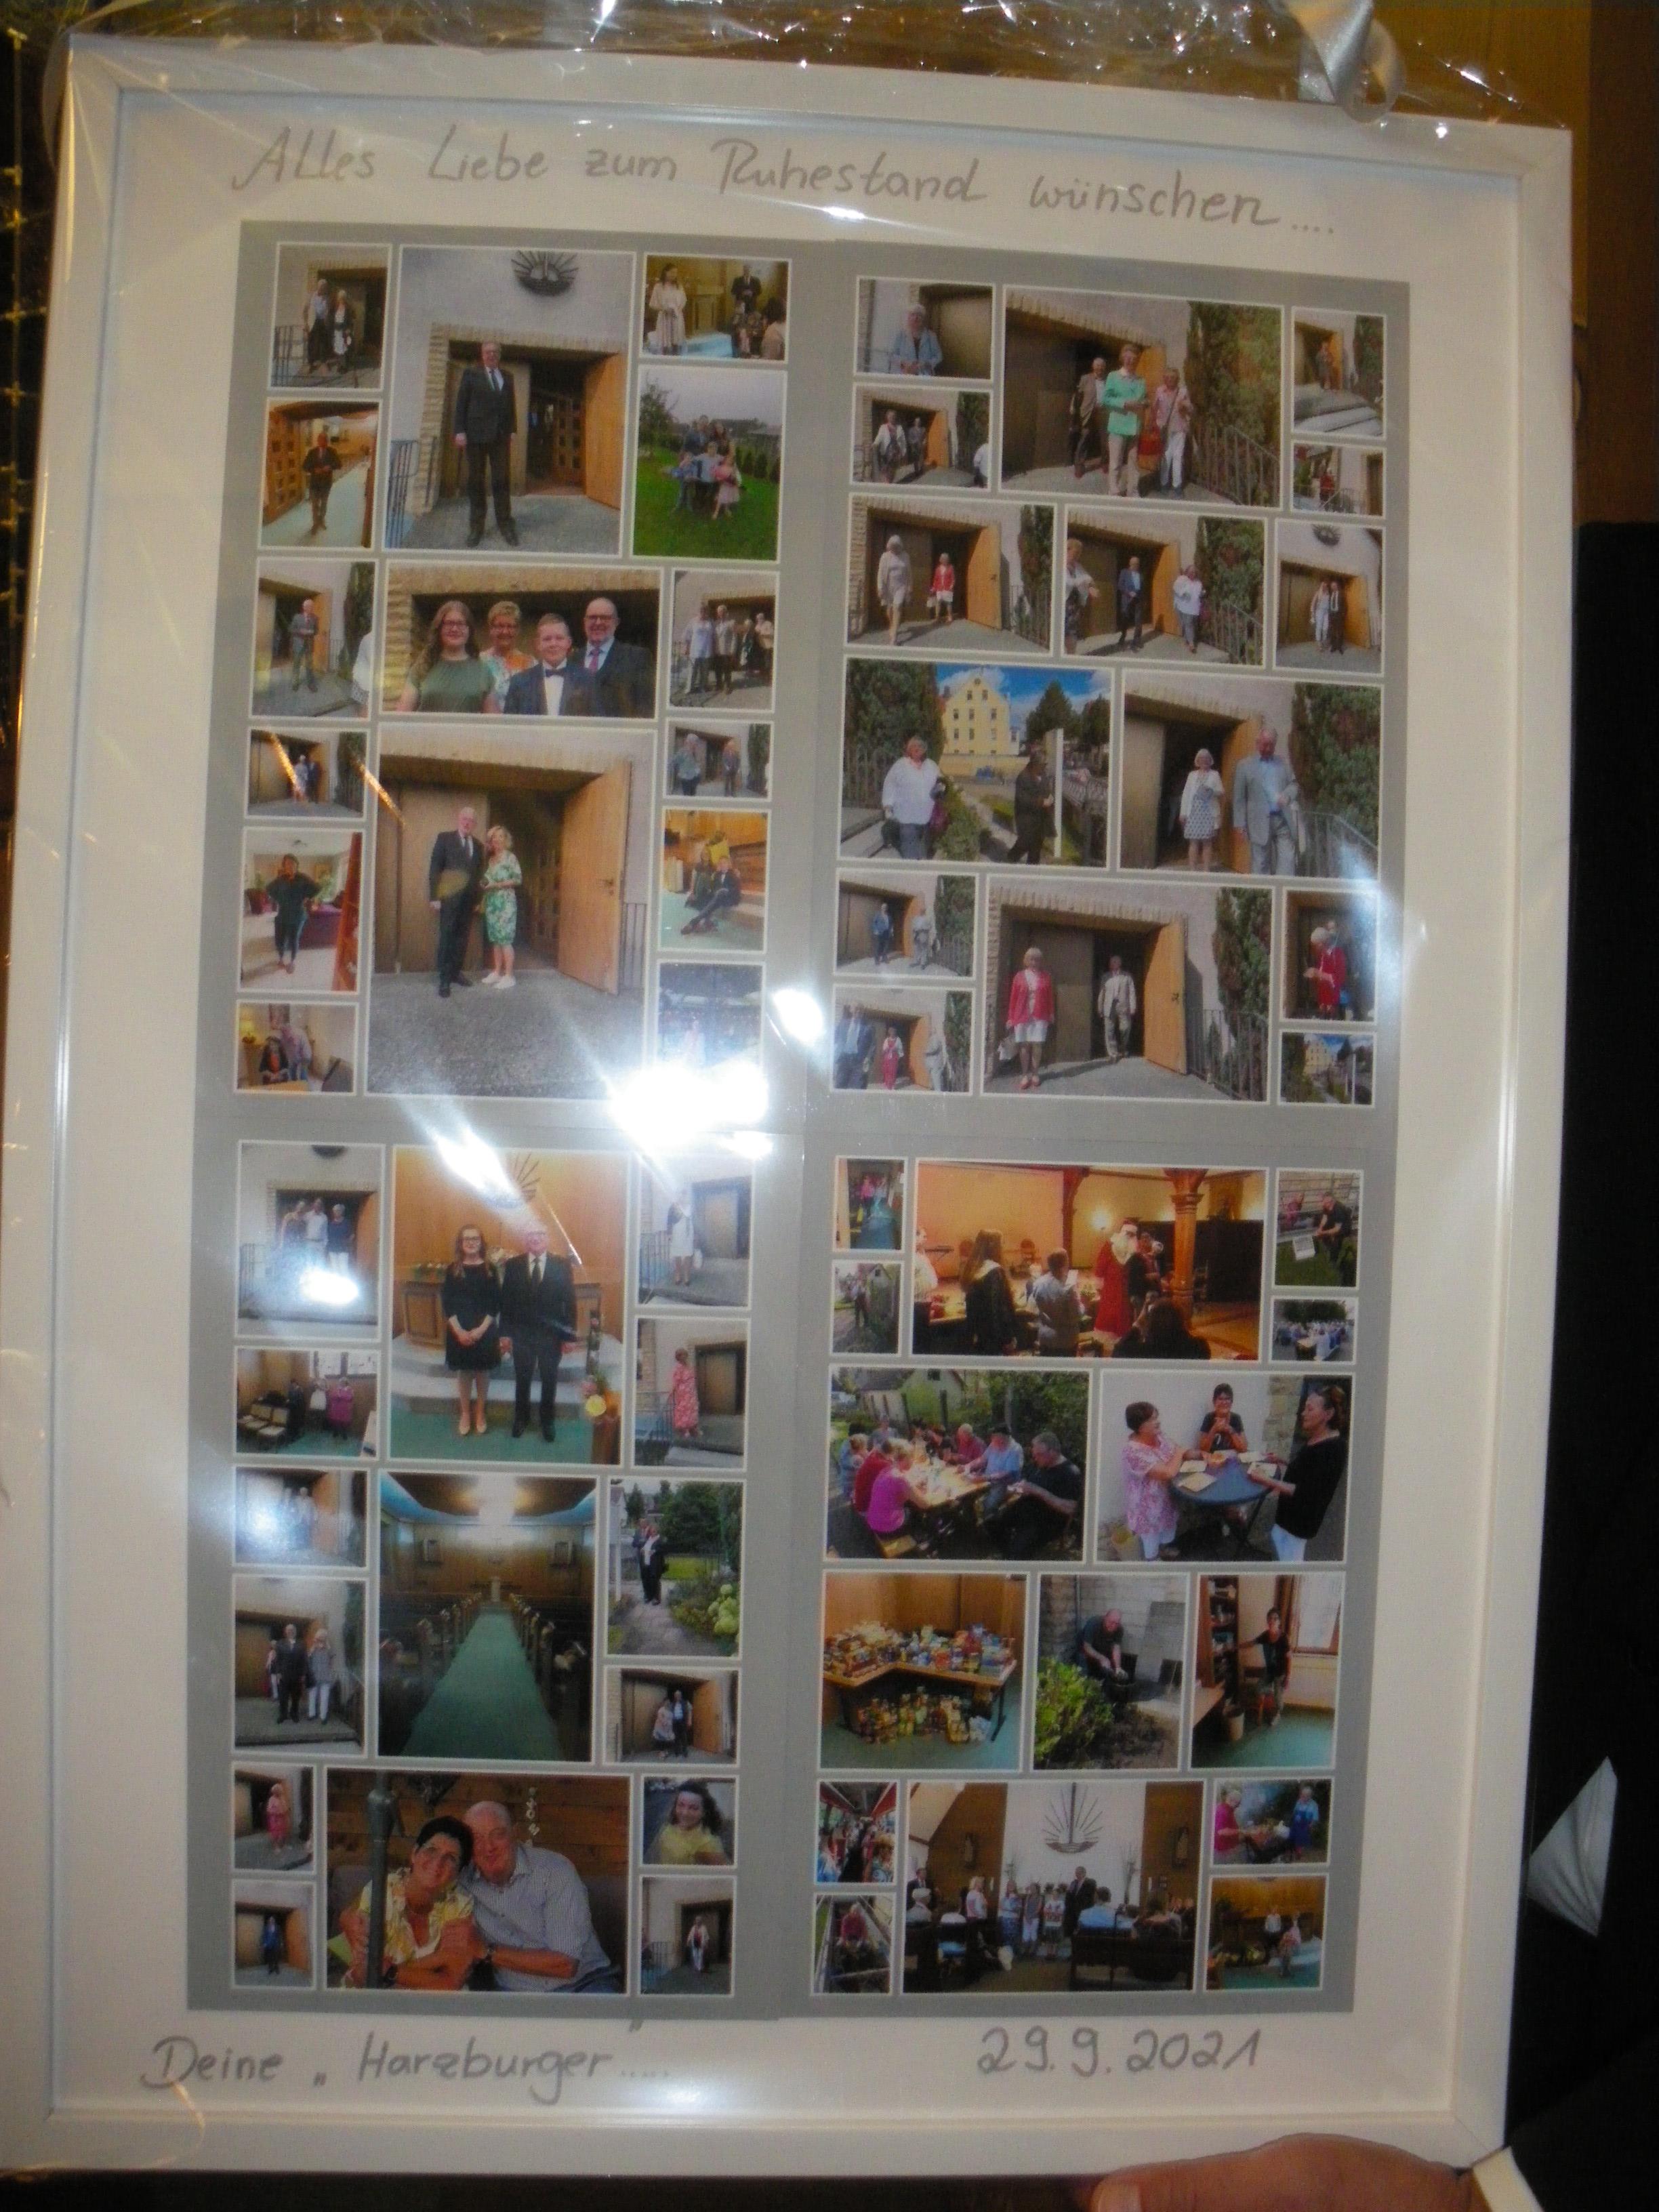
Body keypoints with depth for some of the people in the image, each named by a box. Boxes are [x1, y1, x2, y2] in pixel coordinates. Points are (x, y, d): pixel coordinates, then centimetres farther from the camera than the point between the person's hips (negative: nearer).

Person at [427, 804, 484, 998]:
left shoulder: (478, 845, 14)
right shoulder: (444, 838, 1)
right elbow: (434, 868, -3)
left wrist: (479, 899, 9)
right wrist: (434, 897, -10)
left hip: (469, 900, 4)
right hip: (449, 898, -4)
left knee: (462, 938, 7)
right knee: (446, 938, -4)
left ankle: (455, 973, 17)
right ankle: (444, 980, -1)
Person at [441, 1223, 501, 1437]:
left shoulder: (489, 1269, -1)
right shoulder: (452, 1270, 0)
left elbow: (496, 1304, -3)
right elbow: (447, 1304, -3)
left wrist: (481, 1329, -14)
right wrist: (459, 1331, -14)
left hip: (485, 1330, 0)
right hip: (459, 1331, 0)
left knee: (482, 1372, 7)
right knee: (463, 1372, 7)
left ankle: (481, 1414, 20)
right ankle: (465, 1414, 20)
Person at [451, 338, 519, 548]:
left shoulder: (507, 377, 14)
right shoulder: (471, 373, 4)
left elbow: (512, 405, 14)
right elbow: (461, 403, 0)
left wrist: (513, 429, 4)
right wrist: (459, 431, -9)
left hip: (501, 436, 2)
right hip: (476, 434, -2)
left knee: (502, 480, 0)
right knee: (476, 481, 2)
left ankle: (505, 523, 5)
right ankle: (476, 526, 5)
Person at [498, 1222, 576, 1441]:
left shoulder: (562, 1264, -5)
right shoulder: (513, 1265, -2)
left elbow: (570, 1300, -4)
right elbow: (506, 1301, 1)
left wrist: (570, 1334, -7)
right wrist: (505, 1333, -2)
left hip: (551, 1334, -1)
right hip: (522, 1334, 1)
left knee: (550, 1380, 12)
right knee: (522, 1379, 13)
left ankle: (548, 1421, 28)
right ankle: (521, 1418, 31)